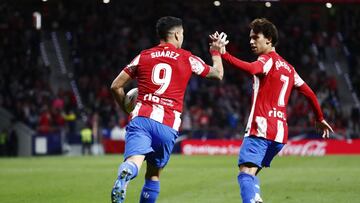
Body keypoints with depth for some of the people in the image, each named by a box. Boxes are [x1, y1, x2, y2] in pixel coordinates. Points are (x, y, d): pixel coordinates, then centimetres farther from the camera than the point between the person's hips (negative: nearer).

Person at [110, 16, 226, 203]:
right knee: (154, 175, 16)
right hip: (168, 125, 0)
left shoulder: (144, 56, 15)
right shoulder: (187, 59, 12)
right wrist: (216, 51, 45)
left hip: (141, 118, 0)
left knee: (134, 161, -21)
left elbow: (116, 86, 16)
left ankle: (124, 175, -56)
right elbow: (218, 74, 28)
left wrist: (127, 109, 31)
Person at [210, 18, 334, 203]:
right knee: (251, 174, 16)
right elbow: (309, 93, 27)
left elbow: (251, 68, -26)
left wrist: (223, 54, -37)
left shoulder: (268, 60, -2)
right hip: (280, 133, 8)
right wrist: (320, 118, 40)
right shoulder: (287, 67, 22)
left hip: (261, 129, -8)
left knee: (246, 172, -20)